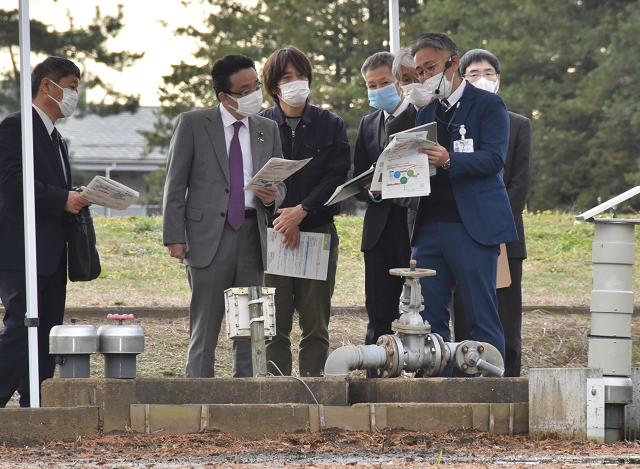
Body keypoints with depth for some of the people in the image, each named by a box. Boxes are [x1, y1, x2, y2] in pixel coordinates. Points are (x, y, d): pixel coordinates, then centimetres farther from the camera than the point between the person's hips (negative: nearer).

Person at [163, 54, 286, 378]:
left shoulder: (268, 130, 14)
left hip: (252, 236, 4)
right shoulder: (192, 124, 1)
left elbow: (281, 184, 20)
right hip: (208, 236, -4)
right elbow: (175, 184, 0)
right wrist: (174, 236, -8)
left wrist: (272, 195, -5)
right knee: (204, 329, -3)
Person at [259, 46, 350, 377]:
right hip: (272, 230, -1)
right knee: (275, 325, -3)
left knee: (316, 325, 0)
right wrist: (283, 218, -11)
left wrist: (302, 210, -12)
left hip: (318, 229, 1)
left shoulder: (330, 125, 8)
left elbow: (337, 175, -1)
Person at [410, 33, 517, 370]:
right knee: (429, 320, 3)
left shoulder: (488, 105, 0)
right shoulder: (426, 114, 20)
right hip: (430, 228, 6)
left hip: (473, 227, -6)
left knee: (482, 320, -5)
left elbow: (494, 159, -12)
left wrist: (449, 160, -28)